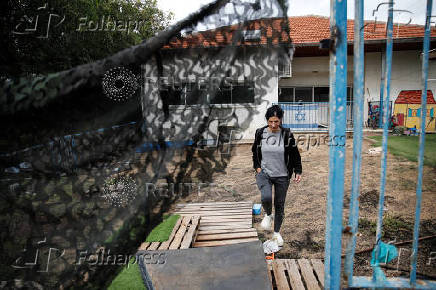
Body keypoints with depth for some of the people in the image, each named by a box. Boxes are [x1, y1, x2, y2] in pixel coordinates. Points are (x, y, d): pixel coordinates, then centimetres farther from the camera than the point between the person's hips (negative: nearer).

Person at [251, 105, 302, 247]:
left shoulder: (287, 135, -7)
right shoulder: (260, 133, -4)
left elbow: (295, 154, 2)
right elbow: (255, 151, 11)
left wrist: (298, 171, -2)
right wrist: (257, 166, 1)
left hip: (282, 176, 0)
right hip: (264, 173, 0)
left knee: (279, 204, 9)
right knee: (266, 197, -26)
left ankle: (277, 233, 31)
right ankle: (268, 215, 10)